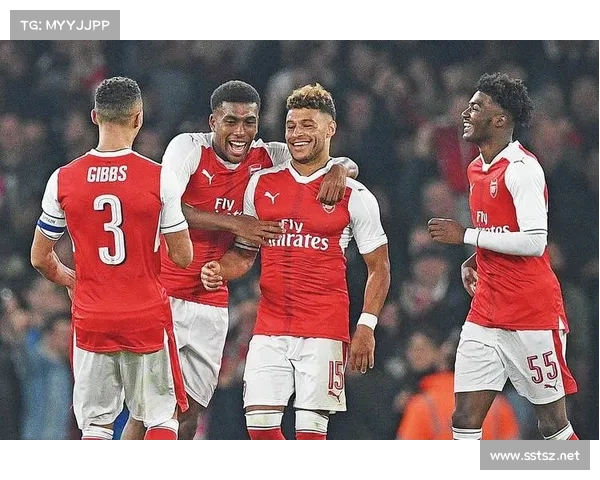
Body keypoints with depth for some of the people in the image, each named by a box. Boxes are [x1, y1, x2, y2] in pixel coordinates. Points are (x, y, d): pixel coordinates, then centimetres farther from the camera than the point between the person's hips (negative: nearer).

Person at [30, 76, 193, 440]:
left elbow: (40, 258, 7)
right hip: (148, 317, -2)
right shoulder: (159, 178, -9)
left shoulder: (63, 180, -2)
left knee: (96, 424, 7)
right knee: (163, 418, 9)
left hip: (91, 319, 2)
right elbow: (183, 257, -4)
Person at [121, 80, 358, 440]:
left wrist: (339, 170, -18)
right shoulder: (188, 147, -9)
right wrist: (233, 223, -27)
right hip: (162, 295, -4)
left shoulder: (267, 159, 3)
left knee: (188, 417, 6)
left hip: (211, 305, 5)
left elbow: (347, 166, 7)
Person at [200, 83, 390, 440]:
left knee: (311, 429, -7)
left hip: (324, 330, -4)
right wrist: (219, 272, -4)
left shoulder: (354, 196, 1)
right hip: (270, 327, 4)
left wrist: (366, 327, -6)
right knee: (259, 422, -4)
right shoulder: (261, 185, 11)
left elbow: (379, 267, 4)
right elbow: (244, 252, 18)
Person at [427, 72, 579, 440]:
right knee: (465, 421, -2)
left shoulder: (522, 168, -14)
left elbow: (534, 242, -22)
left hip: (533, 314, -8)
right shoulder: (477, 169, 14)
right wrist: (476, 260, 9)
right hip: (486, 314, 8)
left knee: (554, 424, 0)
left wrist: (466, 236, -16)